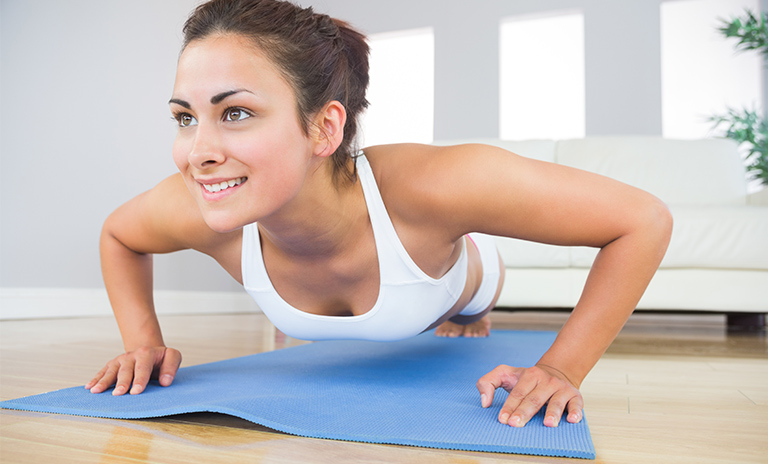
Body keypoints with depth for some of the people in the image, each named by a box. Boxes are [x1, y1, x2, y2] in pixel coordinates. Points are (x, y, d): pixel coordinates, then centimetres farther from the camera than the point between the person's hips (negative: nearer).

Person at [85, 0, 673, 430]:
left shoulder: (426, 184, -50)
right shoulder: (197, 213, -38)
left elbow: (645, 219, -39)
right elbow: (118, 233, -11)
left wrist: (560, 369, -40)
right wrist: (144, 341, -23)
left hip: (458, 278, -3)